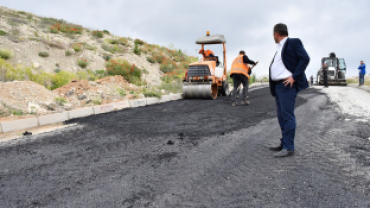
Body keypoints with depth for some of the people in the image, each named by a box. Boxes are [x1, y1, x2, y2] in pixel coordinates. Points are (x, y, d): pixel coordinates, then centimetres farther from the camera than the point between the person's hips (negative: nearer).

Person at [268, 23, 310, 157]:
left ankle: (288, 147, -6)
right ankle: (284, 143, 22)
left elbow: (305, 59, -13)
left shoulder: (293, 42, -3)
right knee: (281, 116, 12)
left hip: (287, 85, -9)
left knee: (287, 115, -9)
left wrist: (294, 77, -19)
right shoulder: (280, 47, 23)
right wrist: (273, 86, 12)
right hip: (278, 85, 9)